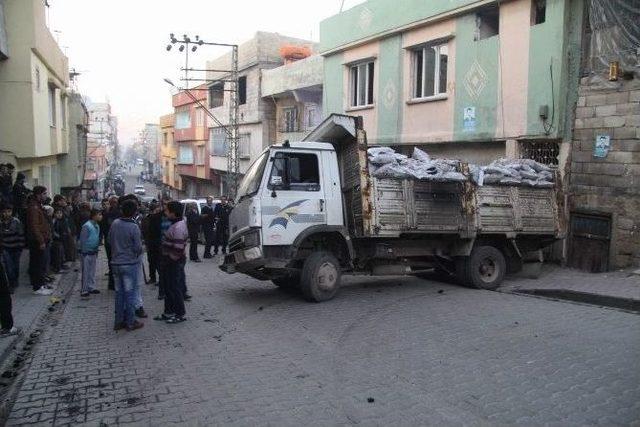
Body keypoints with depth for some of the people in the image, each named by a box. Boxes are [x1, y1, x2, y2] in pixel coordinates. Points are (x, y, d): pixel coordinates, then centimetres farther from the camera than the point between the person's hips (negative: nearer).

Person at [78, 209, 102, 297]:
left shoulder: (97, 226, 8)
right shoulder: (87, 226, -16)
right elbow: (83, 239, -14)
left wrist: (97, 248, 11)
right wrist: (84, 252, -13)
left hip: (94, 252, 8)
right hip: (87, 253, -8)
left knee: (92, 271, 14)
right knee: (86, 272, -2)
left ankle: (91, 287, 23)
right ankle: (84, 290, 4)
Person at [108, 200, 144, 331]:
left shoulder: (114, 224, -2)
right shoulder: (134, 227, -17)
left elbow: (109, 240, 8)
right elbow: (138, 248, -14)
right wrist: (136, 254, 8)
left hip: (116, 263, 5)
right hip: (130, 264, -5)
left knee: (119, 293, 14)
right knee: (130, 294, 3)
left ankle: (119, 321, 21)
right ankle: (130, 322, 10)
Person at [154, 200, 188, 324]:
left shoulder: (178, 227, -24)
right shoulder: (175, 224, 9)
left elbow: (178, 249, -28)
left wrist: (171, 259, -15)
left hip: (175, 263, -10)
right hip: (170, 262, 10)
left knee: (175, 288, 1)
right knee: (168, 287, 18)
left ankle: (180, 314, 14)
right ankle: (168, 312, 31)